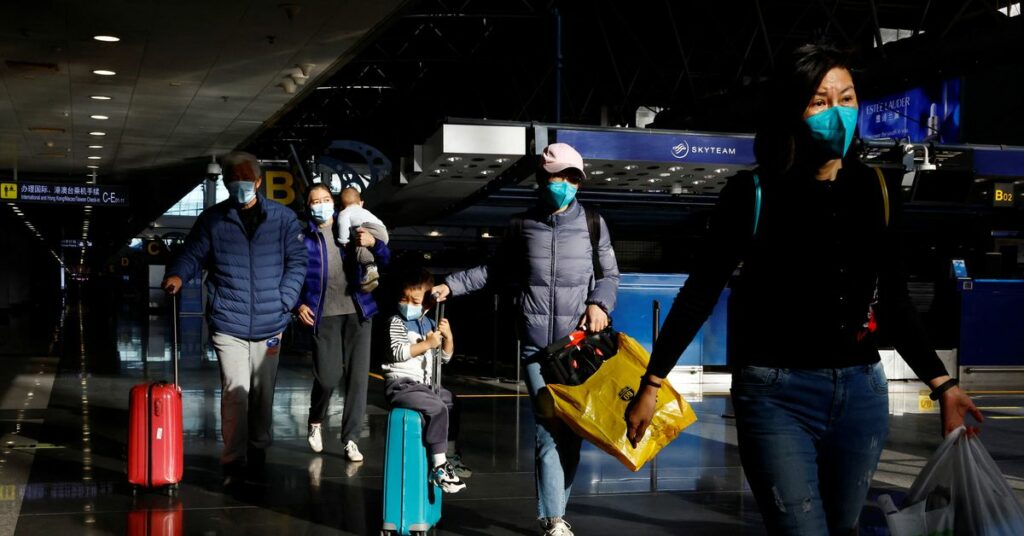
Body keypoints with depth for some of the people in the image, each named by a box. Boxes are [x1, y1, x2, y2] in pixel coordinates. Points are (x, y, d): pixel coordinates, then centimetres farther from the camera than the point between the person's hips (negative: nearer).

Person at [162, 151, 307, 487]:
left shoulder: (283, 219, 4)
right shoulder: (212, 220, 3)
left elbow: (296, 263, 5)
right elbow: (192, 255, 2)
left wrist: (283, 302, -5)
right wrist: (176, 275, -20)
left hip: (269, 325, 2)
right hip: (228, 324, -2)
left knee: (263, 392, 13)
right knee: (235, 391, -10)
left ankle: (259, 448, 32)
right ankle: (233, 461, -1)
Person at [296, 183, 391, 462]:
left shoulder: (351, 230, 10)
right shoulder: (303, 239, 6)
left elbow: (386, 260, 7)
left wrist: (373, 244, -13)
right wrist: (299, 304, -8)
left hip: (357, 311, 2)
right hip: (324, 315, -2)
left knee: (358, 376, -1)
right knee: (328, 377, -10)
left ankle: (350, 439, 9)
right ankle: (315, 422, 21)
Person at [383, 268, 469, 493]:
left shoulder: (430, 324, 13)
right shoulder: (397, 323, -6)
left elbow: (445, 357, 14)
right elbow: (398, 352, -21)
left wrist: (448, 337, -4)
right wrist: (427, 344, -21)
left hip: (424, 385, 9)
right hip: (400, 385, -9)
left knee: (452, 403, 21)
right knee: (437, 408, -28)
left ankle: (449, 455, 33)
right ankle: (439, 467, -27)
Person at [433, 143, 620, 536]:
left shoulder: (592, 224, 6)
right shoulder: (521, 226, 8)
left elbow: (609, 275, 12)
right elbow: (496, 271, 19)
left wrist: (599, 303, -8)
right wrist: (451, 286, 12)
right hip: (537, 346, -1)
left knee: (571, 430, 3)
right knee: (549, 430, -9)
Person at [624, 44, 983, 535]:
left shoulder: (874, 191, 5)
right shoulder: (754, 193, -7)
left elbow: (893, 301, 13)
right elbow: (701, 292, -3)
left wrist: (940, 382, 11)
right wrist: (652, 383, -5)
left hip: (862, 393, 4)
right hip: (776, 394, -4)